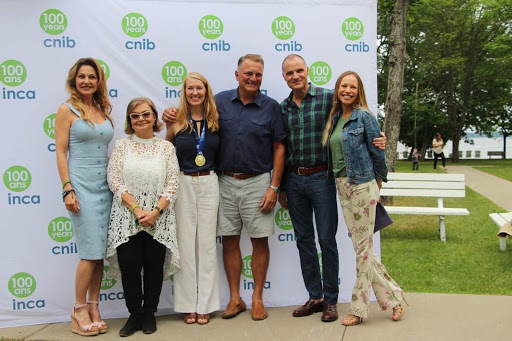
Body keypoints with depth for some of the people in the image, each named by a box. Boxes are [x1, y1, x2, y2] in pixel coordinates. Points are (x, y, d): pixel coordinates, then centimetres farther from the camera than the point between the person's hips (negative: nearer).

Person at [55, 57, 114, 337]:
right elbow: (60, 152, -5)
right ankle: (79, 310, 9)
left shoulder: (104, 110, 14)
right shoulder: (67, 110, -1)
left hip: (106, 184, 5)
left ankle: (93, 307, 17)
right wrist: (67, 189, -13)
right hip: (82, 184, -5)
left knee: (100, 251, 6)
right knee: (91, 251, -6)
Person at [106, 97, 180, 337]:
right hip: (127, 217, 0)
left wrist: (155, 211, -13)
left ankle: (149, 314, 21)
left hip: (158, 217, 0)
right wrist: (137, 209, -14)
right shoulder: (122, 146, 4)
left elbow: (172, 183, -1)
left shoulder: (166, 147, 5)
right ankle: (134, 314, 17)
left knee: (154, 267, 4)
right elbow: (114, 180, -5)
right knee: (129, 266, -1)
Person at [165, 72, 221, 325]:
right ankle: (188, 304, 14)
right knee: (185, 243, 3)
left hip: (209, 184, 1)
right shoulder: (176, 121, -1)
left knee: (207, 243, 5)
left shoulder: (215, 120, 2)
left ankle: (205, 305, 14)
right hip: (183, 184, -1)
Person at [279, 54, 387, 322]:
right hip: (293, 180, 5)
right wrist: (281, 187, 13)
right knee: (303, 240, 10)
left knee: (326, 239, 1)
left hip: (321, 177, -4)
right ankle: (315, 297, 24)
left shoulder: (328, 98, -4)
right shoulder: (282, 107, 9)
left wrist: (377, 140, -20)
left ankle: (330, 301, 16)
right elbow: (281, 150, 13)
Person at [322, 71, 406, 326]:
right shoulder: (334, 118, 11)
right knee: (360, 246, 9)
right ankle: (392, 296, 23)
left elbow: (377, 152, -5)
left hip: (362, 185, -7)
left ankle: (358, 309, 11)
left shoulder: (364, 117, -8)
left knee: (363, 247, 1)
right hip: (342, 187, 7)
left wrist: (379, 179, 6)